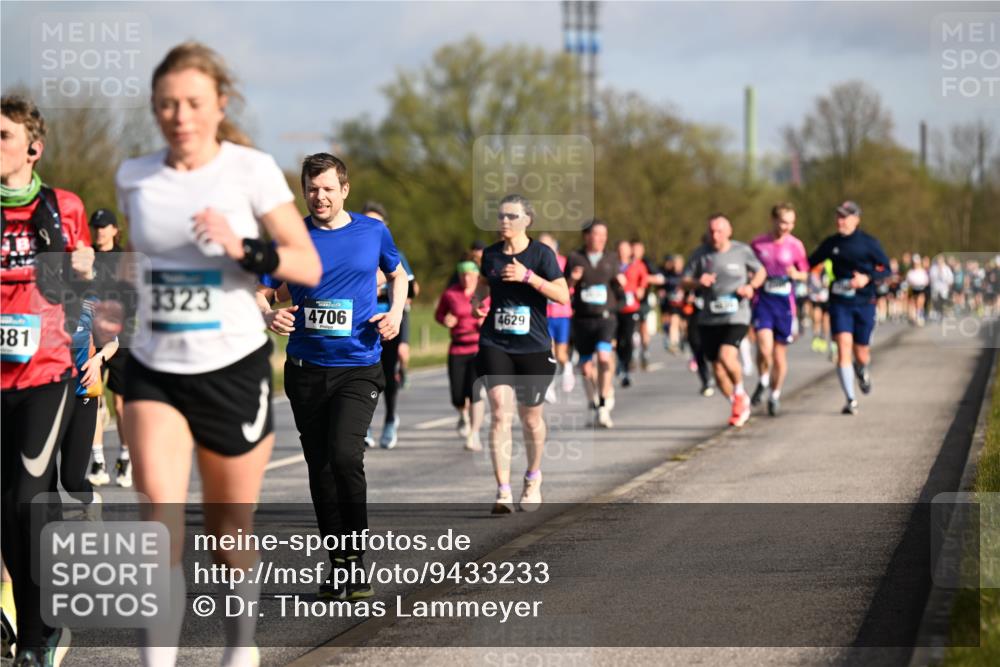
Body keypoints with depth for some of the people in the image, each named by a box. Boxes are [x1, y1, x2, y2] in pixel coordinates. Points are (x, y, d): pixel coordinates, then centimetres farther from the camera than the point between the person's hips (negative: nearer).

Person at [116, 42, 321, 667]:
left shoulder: (252, 169, -7)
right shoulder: (134, 177, 3)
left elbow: (310, 267, -10)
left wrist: (243, 248, -24)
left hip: (235, 369, -1)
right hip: (155, 373, 2)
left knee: (230, 534, 10)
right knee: (161, 518, -20)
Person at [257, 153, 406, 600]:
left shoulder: (374, 232, 4)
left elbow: (397, 274, 22)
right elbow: (261, 292, 4)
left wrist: (396, 312, 4)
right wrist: (269, 315, -18)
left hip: (359, 367, -2)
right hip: (306, 369, 2)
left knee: (344, 455, -20)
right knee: (320, 468, 6)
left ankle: (356, 554, -6)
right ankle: (339, 563, 18)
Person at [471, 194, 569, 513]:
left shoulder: (541, 253, -5)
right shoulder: (491, 254, 5)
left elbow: (563, 296, -12)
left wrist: (528, 276, -22)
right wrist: (477, 300, 1)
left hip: (533, 347, -1)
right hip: (495, 344, 1)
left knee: (531, 418, 11)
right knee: (500, 412, -14)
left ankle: (533, 479, 37)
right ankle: (503, 491, -16)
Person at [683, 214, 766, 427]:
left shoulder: (742, 251, -2)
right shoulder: (700, 254, 2)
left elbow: (761, 272, 13)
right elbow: (685, 282, 7)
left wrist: (751, 286, -6)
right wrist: (698, 283, -15)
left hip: (737, 316, -3)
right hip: (709, 319, 3)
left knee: (727, 356, -25)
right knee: (717, 368, 5)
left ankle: (740, 393, 3)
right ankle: (738, 406, 27)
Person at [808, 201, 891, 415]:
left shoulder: (868, 242, -3)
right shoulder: (831, 243, 5)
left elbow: (885, 268, -2)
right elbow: (810, 262, 15)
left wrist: (867, 278, -18)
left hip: (864, 303, -1)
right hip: (839, 302, 1)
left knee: (861, 354, 4)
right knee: (843, 347, -14)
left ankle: (862, 371, 44)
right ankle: (851, 400, -11)